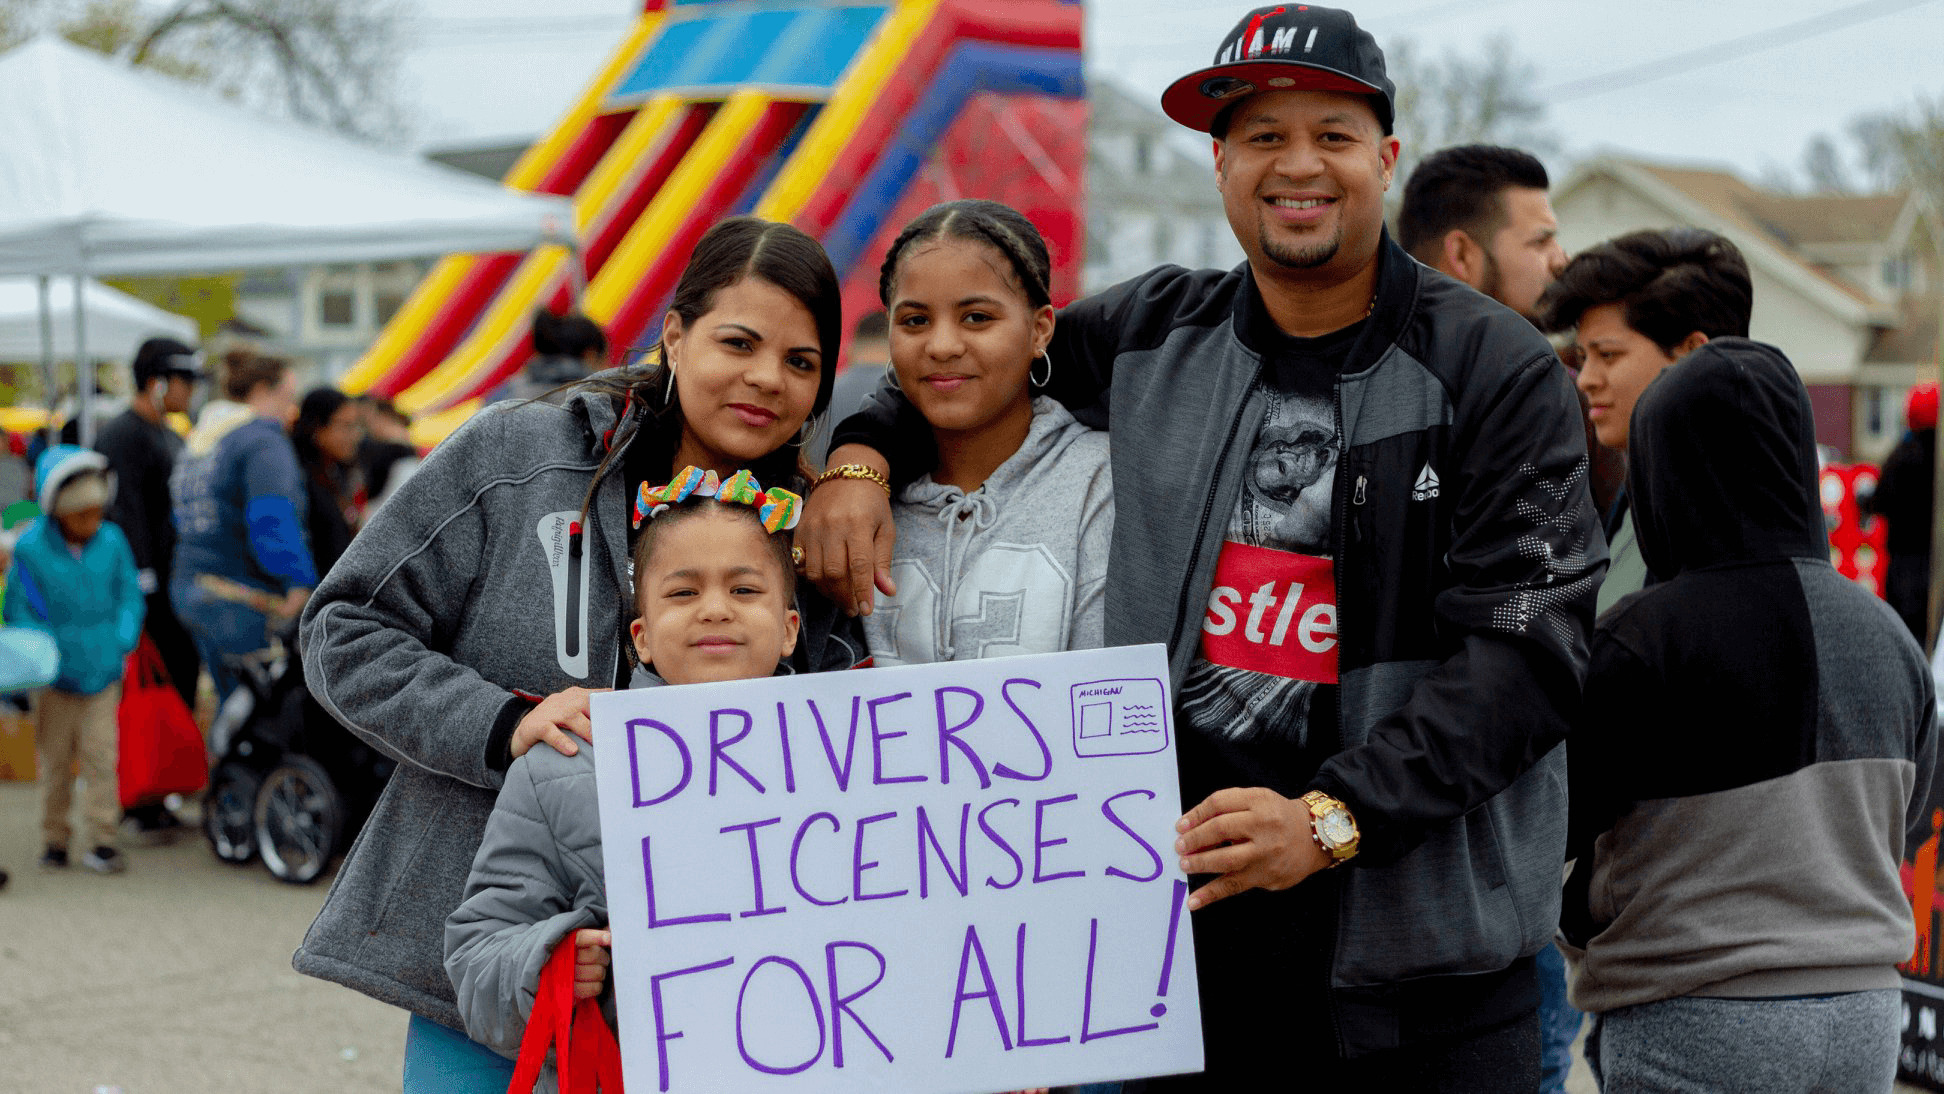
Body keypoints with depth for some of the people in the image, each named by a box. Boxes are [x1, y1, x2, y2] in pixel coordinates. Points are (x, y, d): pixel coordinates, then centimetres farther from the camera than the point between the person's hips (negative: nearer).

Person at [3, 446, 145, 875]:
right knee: (55, 760, 9)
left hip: (103, 671, 1)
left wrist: (123, 639, -6)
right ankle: (54, 840, 21)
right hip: (56, 676, -1)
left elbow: (129, 594, 8)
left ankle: (100, 841, 3)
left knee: (100, 756, -4)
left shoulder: (112, 541, -1)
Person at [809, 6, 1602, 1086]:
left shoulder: (1495, 370, -5)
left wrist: (1332, 818, -22)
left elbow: (1526, 644, -12)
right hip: (1178, 916, 3)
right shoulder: (1149, 335, 6)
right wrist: (864, 453, 4)